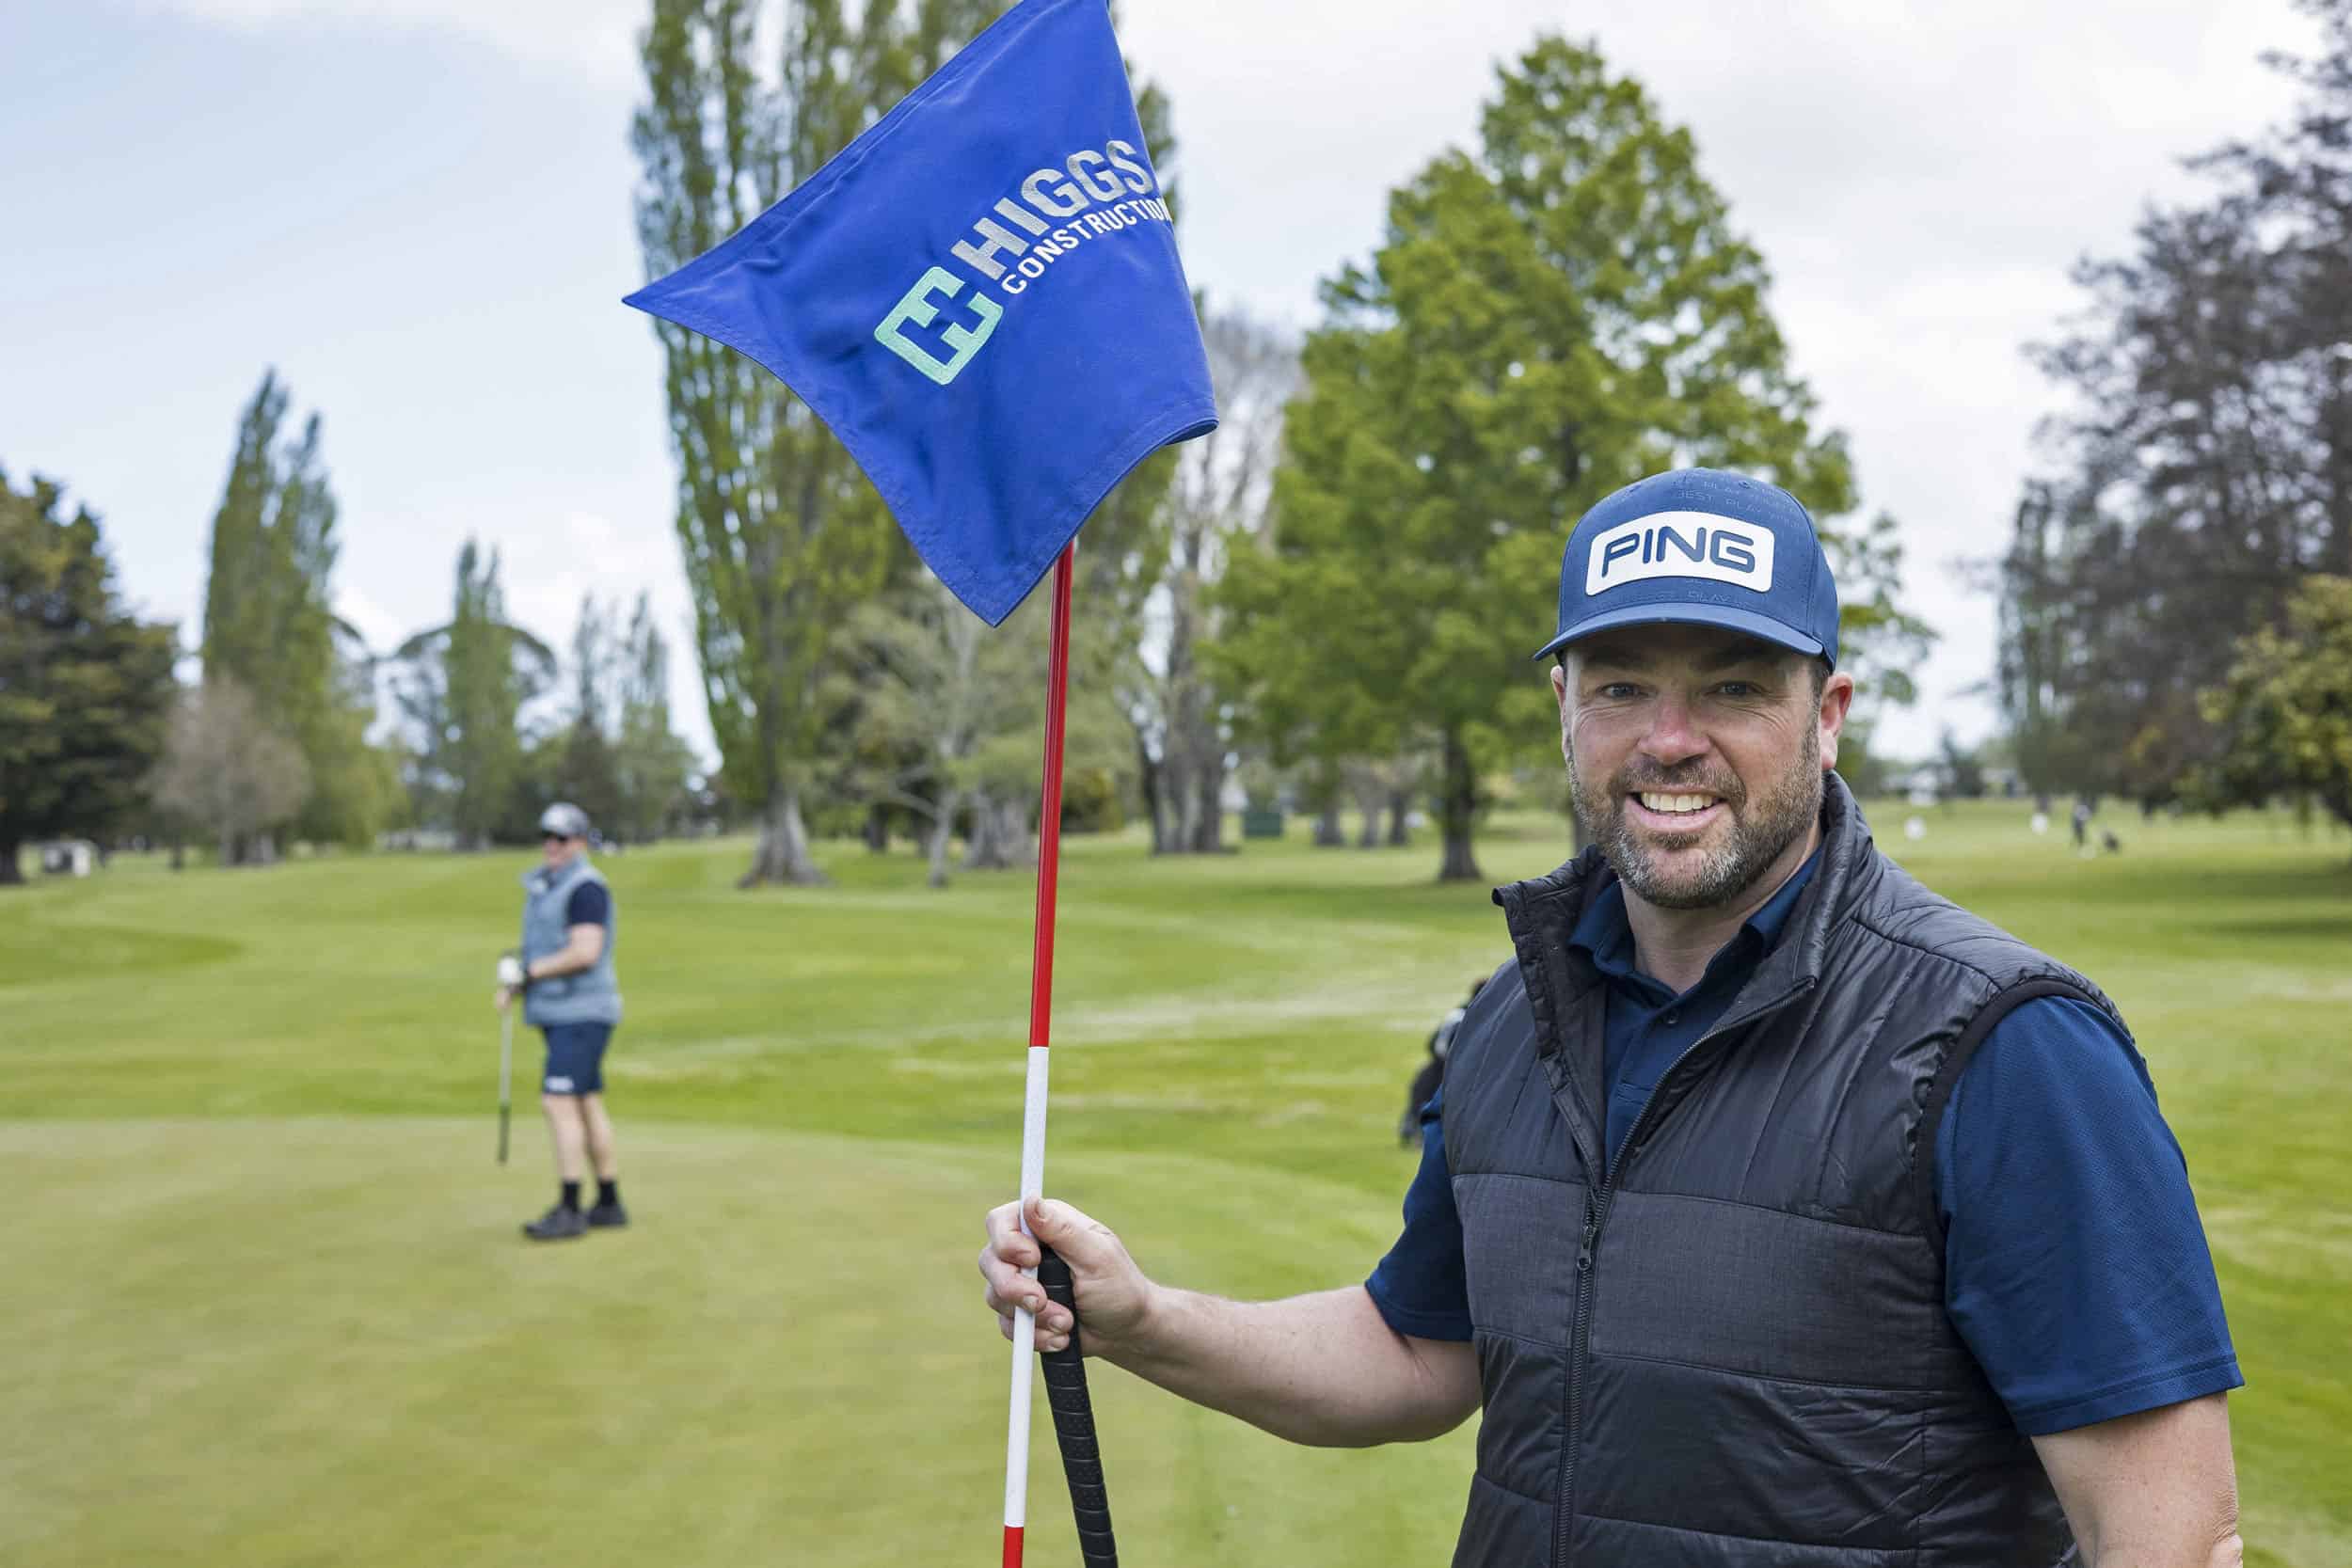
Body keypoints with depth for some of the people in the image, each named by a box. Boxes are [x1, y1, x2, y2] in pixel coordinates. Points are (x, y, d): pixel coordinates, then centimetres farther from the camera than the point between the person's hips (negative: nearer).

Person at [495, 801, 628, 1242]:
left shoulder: (586, 887, -15)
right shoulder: (545, 887, 16)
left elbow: (585, 953, -25)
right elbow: (540, 955, 21)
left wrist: (530, 971, -15)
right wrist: (514, 985, 3)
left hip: (582, 1015, -10)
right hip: (561, 1015, 10)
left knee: (558, 1104, -14)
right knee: (587, 1107, 12)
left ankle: (568, 1211, -11)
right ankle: (610, 1206, 18)